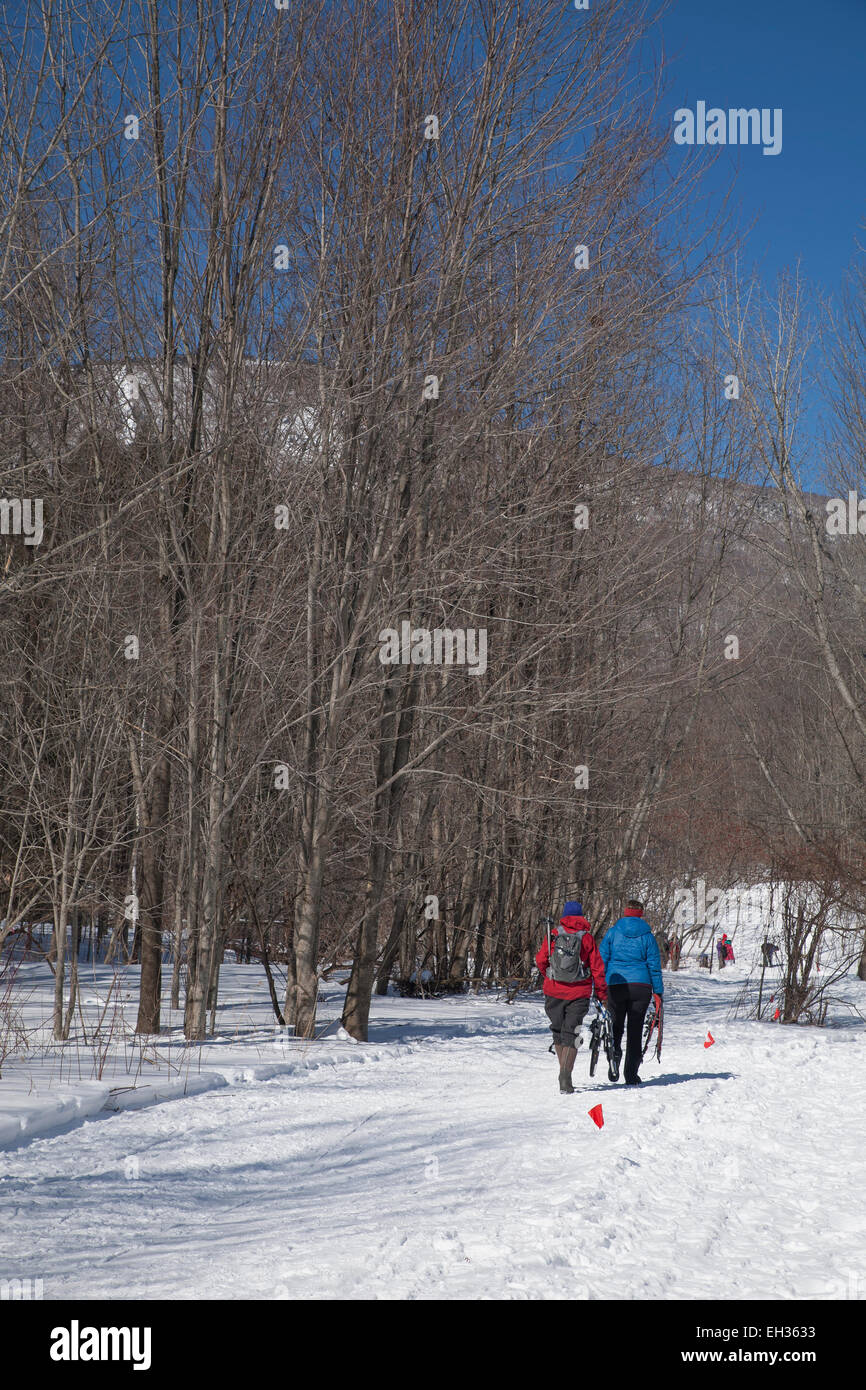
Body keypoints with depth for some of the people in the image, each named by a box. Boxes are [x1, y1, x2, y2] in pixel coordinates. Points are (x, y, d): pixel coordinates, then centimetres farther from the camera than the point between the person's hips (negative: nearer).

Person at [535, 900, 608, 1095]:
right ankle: (566, 1074, -15)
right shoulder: (587, 938, 0)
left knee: (558, 1031, 16)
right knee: (571, 1034, 1)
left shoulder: (554, 934, 0)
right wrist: (603, 995, 9)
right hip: (579, 993, -1)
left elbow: (541, 960, -1)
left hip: (554, 991, 1)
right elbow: (597, 968, 0)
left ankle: (564, 1071, 16)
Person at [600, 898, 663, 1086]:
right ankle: (631, 1075, 3)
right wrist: (658, 991, 8)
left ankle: (615, 1051, -23)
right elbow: (654, 964, 4)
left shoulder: (612, 933, 4)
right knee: (635, 1030, 5)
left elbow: (602, 960, 2)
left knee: (616, 1026, 10)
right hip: (641, 985, 0)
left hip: (615, 985, 0)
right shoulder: (647, 936, 5)